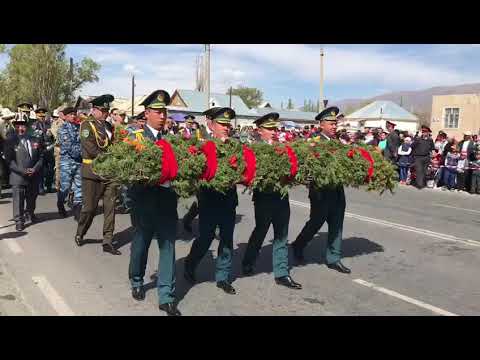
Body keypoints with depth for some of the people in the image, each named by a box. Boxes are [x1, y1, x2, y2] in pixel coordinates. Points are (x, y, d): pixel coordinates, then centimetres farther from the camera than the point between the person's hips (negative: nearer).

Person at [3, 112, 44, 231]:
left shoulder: (35, 140, 5)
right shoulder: (10, 140, -5)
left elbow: (41, 157, 6)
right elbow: (9, 160, -9)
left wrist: (35, 169, -9)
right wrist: (22, 171, -17)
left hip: (34, 176, 4)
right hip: (18, 176, -3)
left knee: (32, 197, 18)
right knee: (18, 199, -2)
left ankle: (29, 214, 40)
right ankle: (19, 220, 9)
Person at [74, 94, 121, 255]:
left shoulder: (108, 125, 16)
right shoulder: (87, 125, -4)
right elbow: (90, 148, -15)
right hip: (92, 171, -5)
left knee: (110, 206, 2)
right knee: (89, 206, 3)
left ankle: (107, 242, 7)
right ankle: (79, 235, 28)